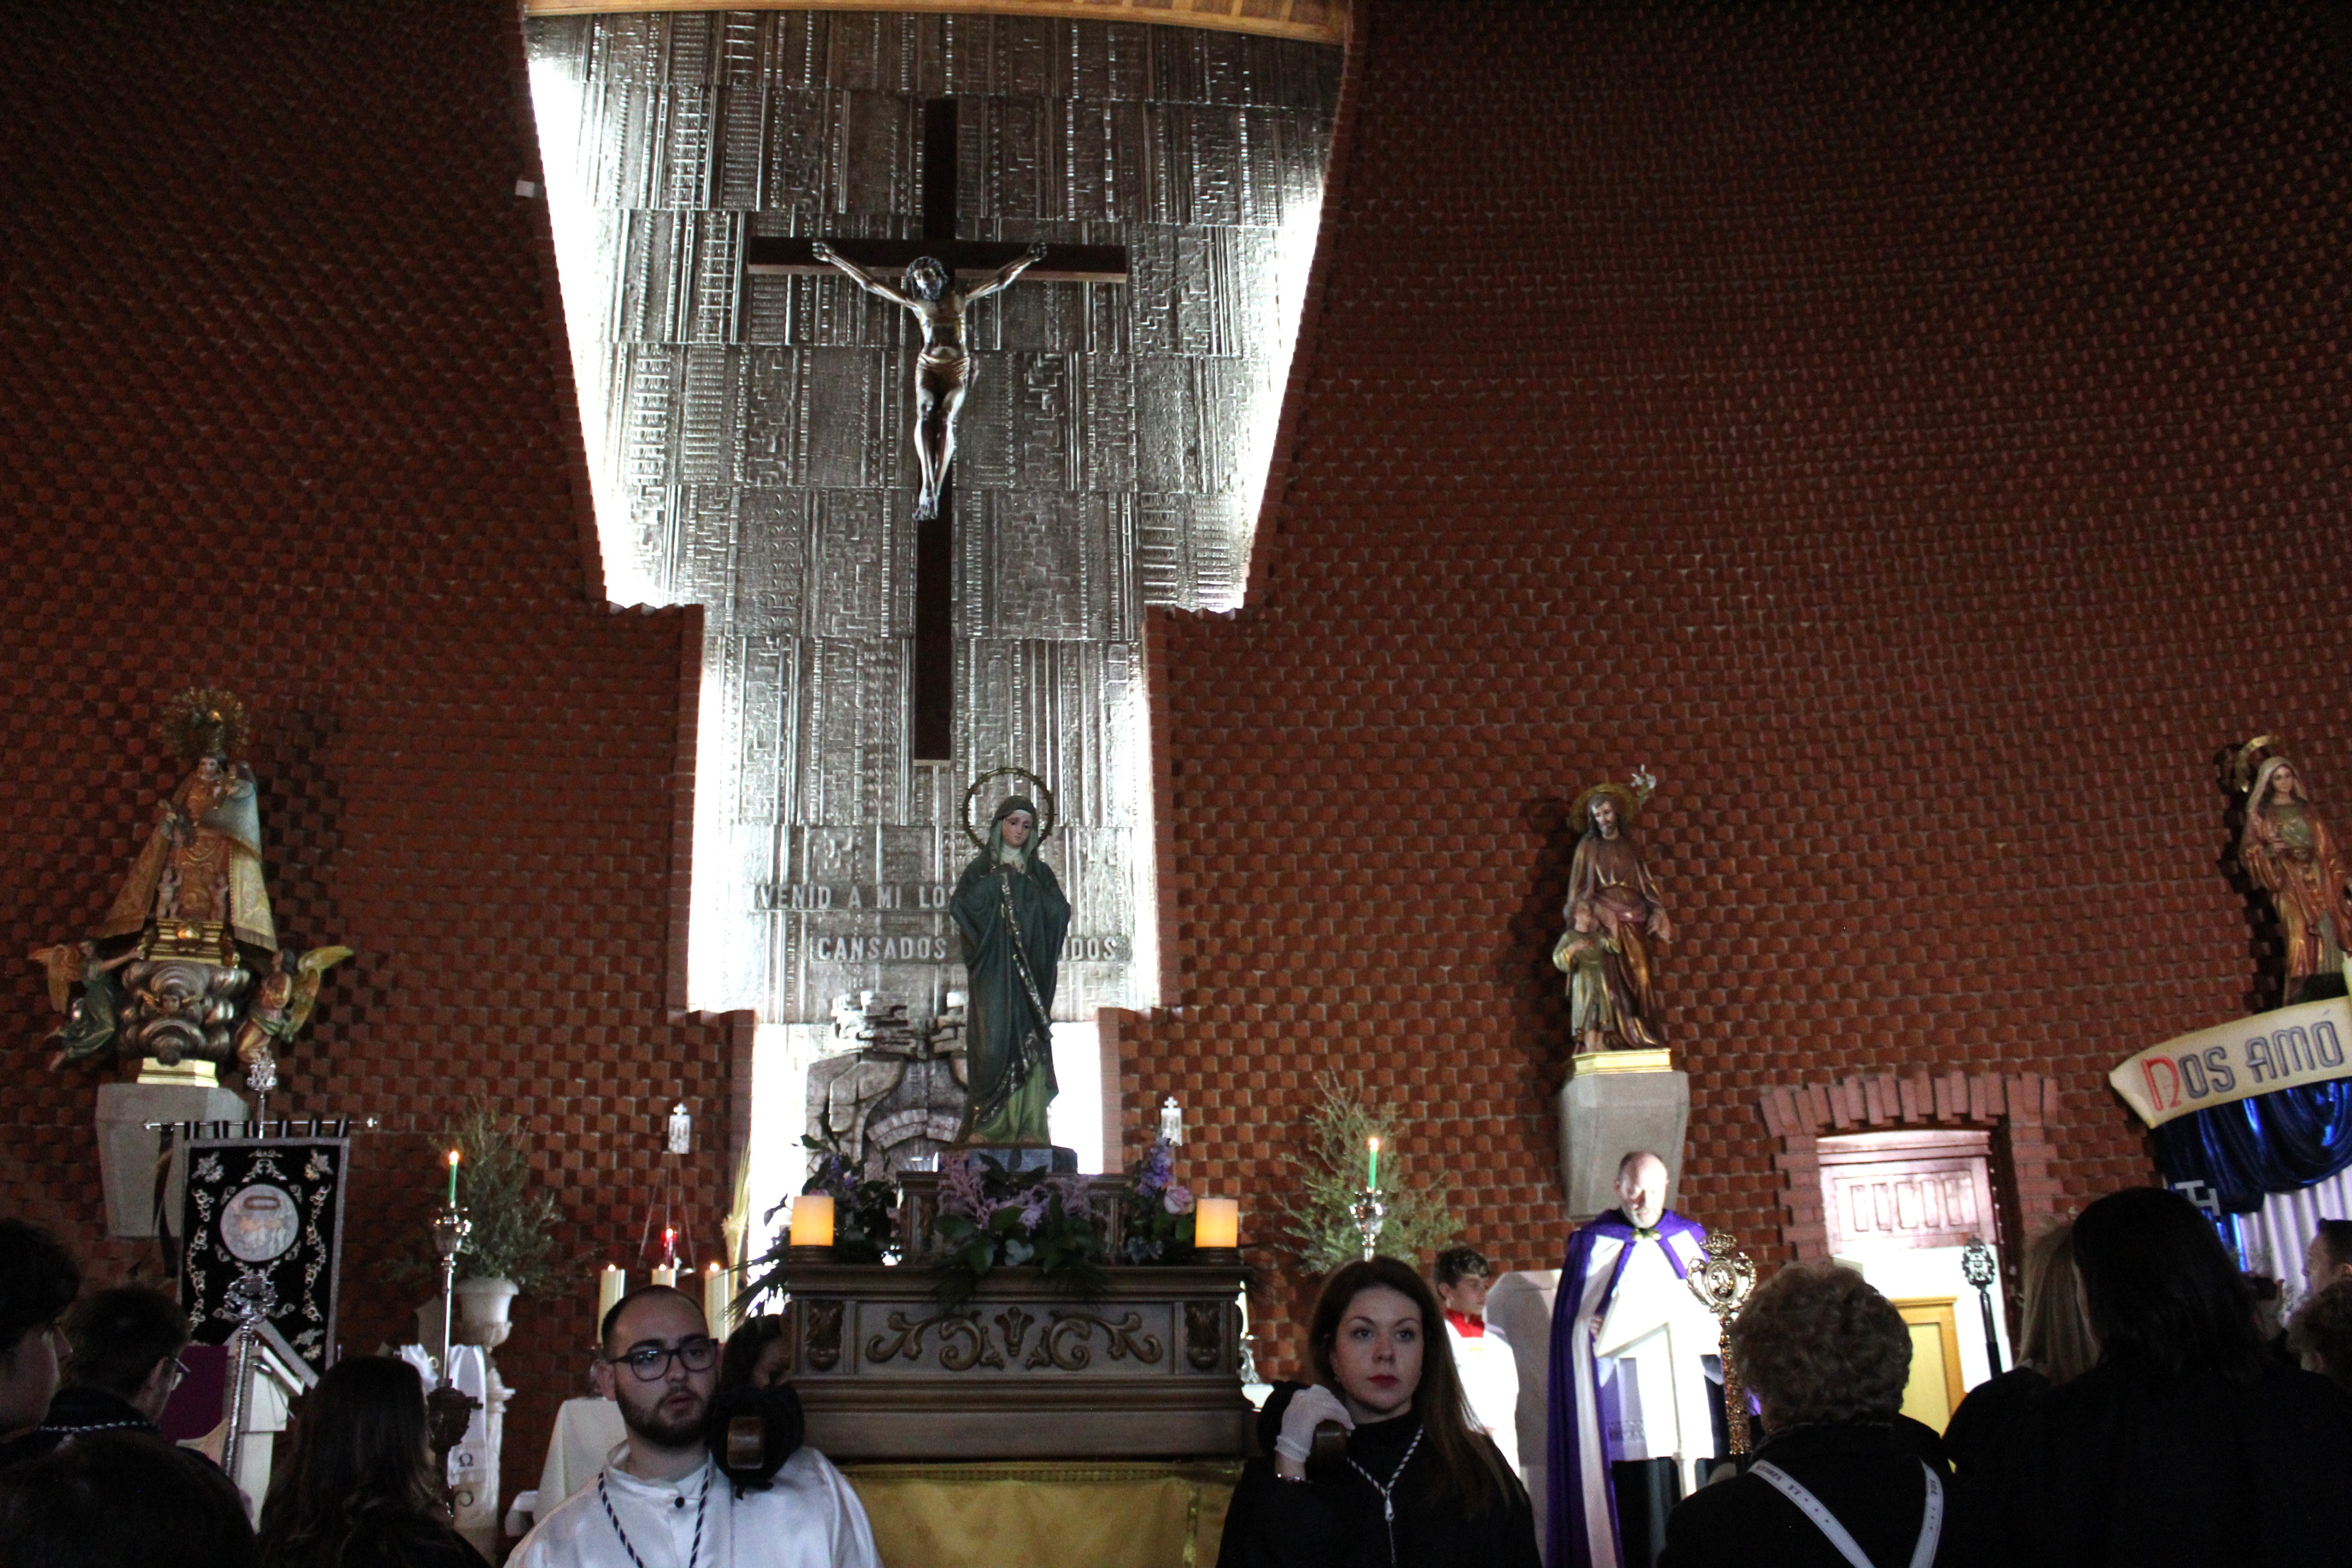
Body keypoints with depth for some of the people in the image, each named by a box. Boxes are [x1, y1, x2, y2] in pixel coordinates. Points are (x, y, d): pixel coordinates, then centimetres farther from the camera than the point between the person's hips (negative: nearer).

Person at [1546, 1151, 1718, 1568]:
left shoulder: (1691, 1239, 15)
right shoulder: (1592, 1245, 7)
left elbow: (1716, 1311, 16)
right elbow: (1574, 1321, 3)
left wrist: (1708, 1328, -4)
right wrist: (1596, 1327, -17)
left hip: (1688, 1401, 3)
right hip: (1628, 1405, -3)